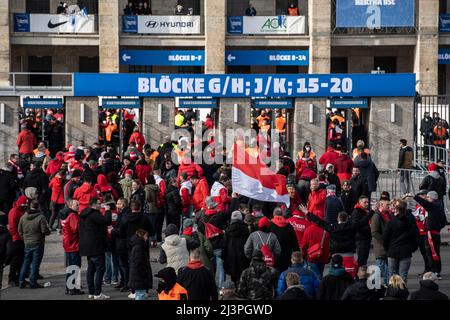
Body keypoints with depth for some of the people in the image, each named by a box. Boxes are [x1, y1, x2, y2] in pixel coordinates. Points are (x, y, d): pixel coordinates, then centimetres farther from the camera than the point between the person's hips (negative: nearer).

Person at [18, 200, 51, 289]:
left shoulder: (23, 217, 2)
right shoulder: (41, 217, -15)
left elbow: (20, 231, 9)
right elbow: (45, 231, -17)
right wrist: (48, 230, 5)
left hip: (27, 243, 5)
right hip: (38, 244, -5)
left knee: (26, 262, 15)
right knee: (35, 263, 1)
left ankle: (21, 281, 15)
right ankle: (33, 283, 2)